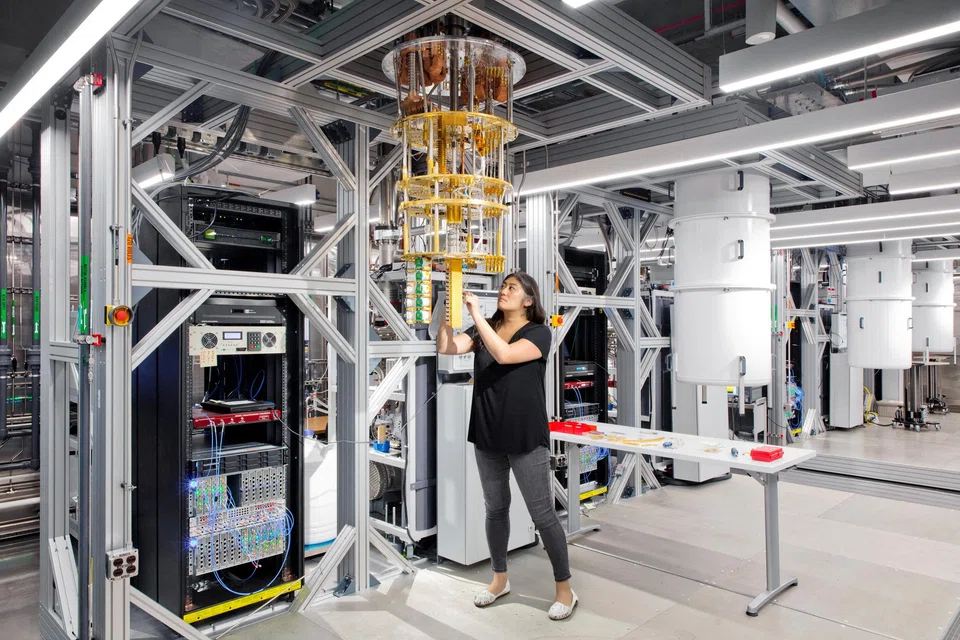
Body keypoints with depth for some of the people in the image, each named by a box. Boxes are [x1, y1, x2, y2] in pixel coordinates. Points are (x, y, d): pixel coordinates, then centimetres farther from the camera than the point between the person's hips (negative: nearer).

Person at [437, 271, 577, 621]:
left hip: (527, 438, -5)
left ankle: (565, 589, 20)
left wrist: (477, 315, -26)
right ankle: (500, 580, 35)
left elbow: (504, 355, -25)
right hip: (487, 436, 5)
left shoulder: (539, 333, -9)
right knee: (495, 508, 17)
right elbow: (446, 347, -9)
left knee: (543, 514, 3)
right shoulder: (484, 330, 4)